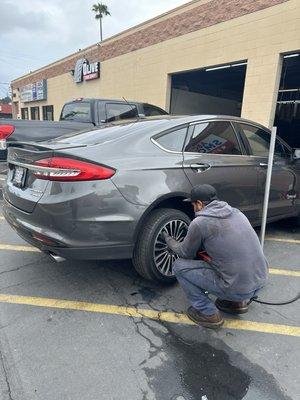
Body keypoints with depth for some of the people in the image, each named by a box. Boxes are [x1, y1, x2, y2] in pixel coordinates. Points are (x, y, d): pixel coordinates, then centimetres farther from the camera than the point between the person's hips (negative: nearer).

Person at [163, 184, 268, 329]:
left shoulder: (199, 223, -12)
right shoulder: (236, 212, 9)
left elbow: (186, 253, 5)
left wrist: (168, 239, 22)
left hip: (238, 289, -7)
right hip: (260, 281, 8)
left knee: (179, 266, 3)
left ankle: (208, 313, 8)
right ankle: (238, 301, 24)